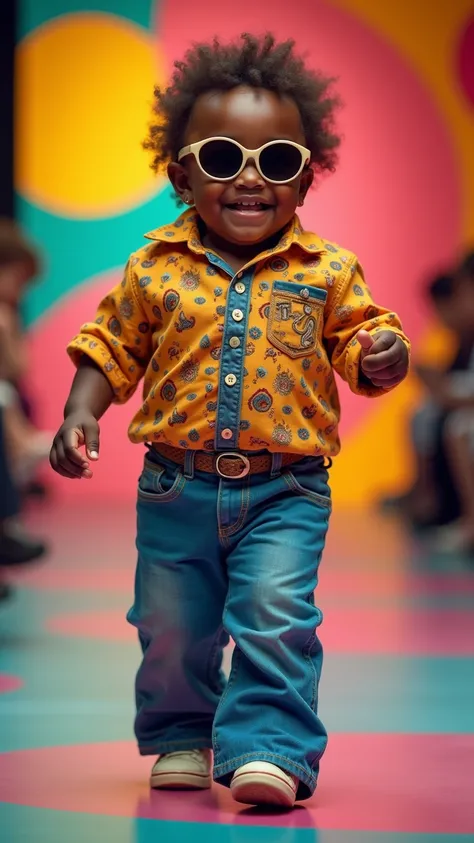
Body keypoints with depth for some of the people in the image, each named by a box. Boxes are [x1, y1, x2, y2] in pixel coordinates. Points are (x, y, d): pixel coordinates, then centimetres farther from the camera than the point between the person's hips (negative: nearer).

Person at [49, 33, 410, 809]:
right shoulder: (157, 267, -1)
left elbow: (358, 346, 1)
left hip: (285, 490, -2)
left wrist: (382, 357, -21)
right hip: (177, 487, 2)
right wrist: (80, 416, -6)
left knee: (276, 614, -16)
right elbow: (111, 350, 7)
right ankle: (180, 737, 32)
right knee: (172, 626, 11)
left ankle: (268, 747, -9)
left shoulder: (326, 271, -3)